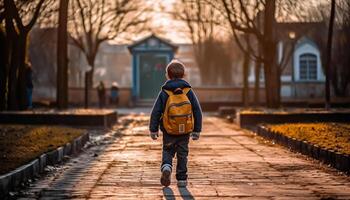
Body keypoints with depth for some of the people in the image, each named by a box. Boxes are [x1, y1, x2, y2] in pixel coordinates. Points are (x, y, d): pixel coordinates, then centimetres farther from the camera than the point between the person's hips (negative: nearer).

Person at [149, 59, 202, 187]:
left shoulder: (164, 92, -5)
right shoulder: (188, 91, -1)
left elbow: (156, 112, -4)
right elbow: (197, 111, 1)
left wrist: (153, 129, 5)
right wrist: (197, 130, 8)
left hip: (169, 130, -1)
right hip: (185, 130, 1)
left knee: (167, 151, 14)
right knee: (182, 153, 12)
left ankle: (166, 167, -14)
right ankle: (181, 179, 12)